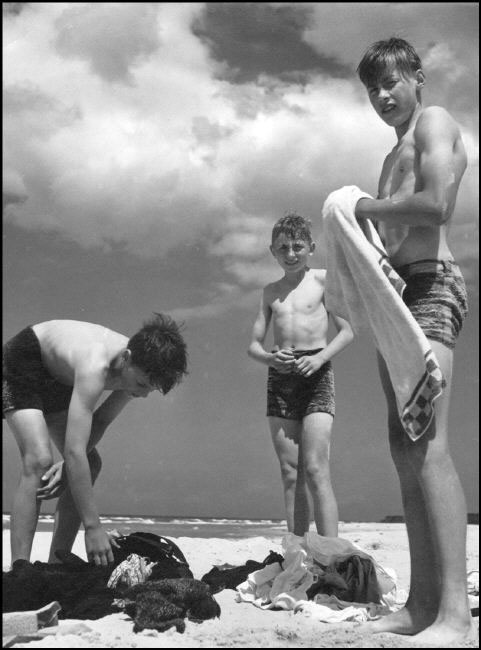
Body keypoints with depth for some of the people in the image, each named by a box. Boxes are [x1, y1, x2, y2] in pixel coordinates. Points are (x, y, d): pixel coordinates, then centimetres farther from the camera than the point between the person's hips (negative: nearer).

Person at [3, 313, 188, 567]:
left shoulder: (140, 364, -19)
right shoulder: (95, 367, -43)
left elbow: (100, 421, -6)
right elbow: (74, 451, -45)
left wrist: (69, 465, -22)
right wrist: (92, 527, -44)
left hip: (58, 380, 8)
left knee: (90, 464, 1)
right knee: (38, 461, -27)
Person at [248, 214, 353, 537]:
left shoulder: (323, 279, 5)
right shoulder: (271, 291, 16)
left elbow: (347, 331, 1)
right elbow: (254, 343, 13)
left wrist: (320, 357, -15)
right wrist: (270, 358, -9)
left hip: (316, 374, -4)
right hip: (279, 377, 4)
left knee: (316, 470, -14)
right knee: (290, 474, 3)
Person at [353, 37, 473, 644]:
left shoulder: (435, 121, 2)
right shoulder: (393, 155, 29)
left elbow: (435, 205, -16)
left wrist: (365, 207, -4)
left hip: (431, 287, -10)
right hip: (395, 295, 10)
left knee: (428, 447, -19)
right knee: (405, 451, 3)